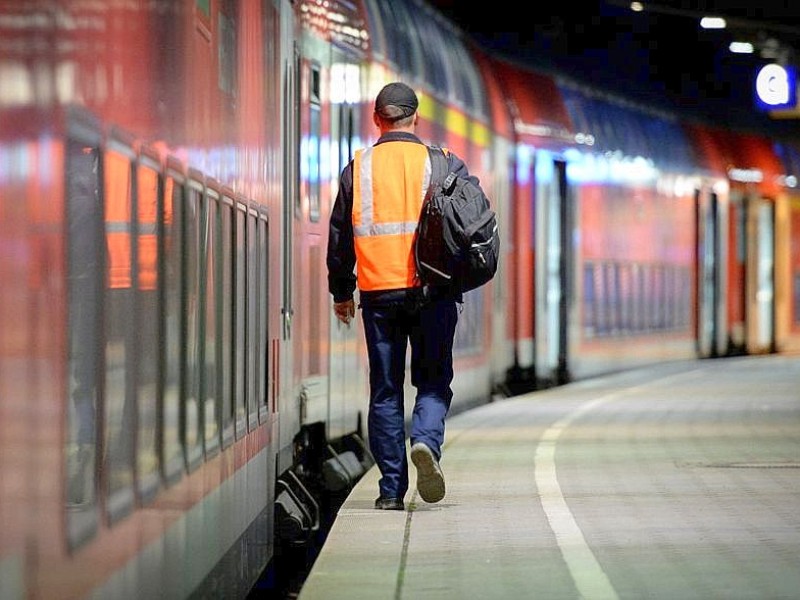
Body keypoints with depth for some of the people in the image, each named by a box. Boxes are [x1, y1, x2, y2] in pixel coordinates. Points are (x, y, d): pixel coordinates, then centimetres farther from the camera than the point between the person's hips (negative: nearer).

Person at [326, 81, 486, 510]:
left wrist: (341, 292, 19)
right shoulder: (444, 165, 2)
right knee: (433, 381, 9)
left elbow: (339, 236, 9)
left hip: (378, 293, 1)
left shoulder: (357, 169, 5)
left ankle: (391, 489, 5)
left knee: (385, 391, 7)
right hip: (433, 293, -1)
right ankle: (426, 440, -21)